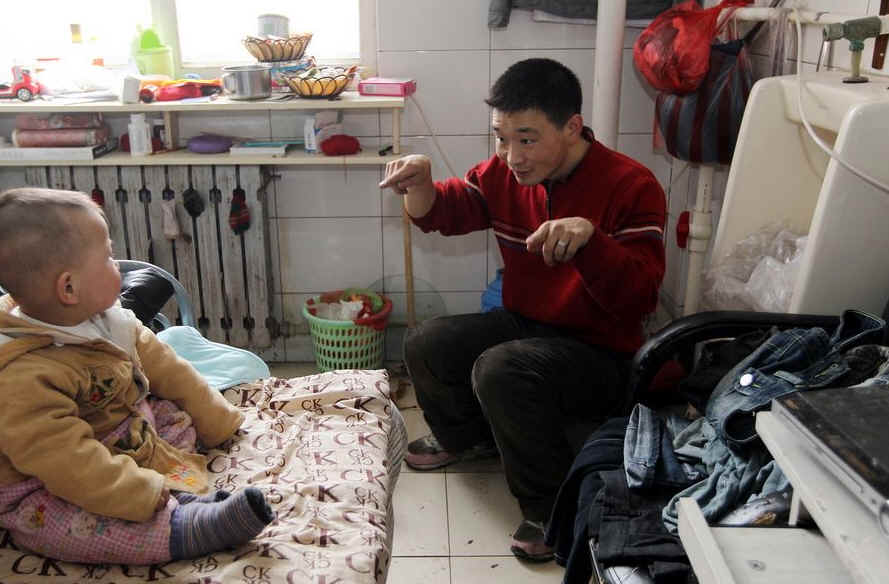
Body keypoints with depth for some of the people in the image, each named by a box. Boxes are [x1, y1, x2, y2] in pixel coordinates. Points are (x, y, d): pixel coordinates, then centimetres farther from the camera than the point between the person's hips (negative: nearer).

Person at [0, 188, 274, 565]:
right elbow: (72, 465, -37)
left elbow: (164, 368, 3)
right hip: (47, 491, -9)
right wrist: (147, 495, -39)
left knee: (179, 411, 2)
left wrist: (216, 420, 7)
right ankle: (187, 526, -32)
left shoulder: (104, 317, -7)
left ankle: (175, 490, -21)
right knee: (79, 524, -36)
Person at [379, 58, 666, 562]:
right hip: (525, 325, 7)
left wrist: (588, 238, -46)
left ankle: (551, 509, -9)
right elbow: (447, 212, 8)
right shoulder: (504, 173, -2)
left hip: (600, 350, -7)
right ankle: (467, 437, 28)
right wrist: (420, 186, -16)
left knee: (500, 370, -31)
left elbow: (639, 298, -28)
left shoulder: (631, 186, -21)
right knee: (426, 346, -3)